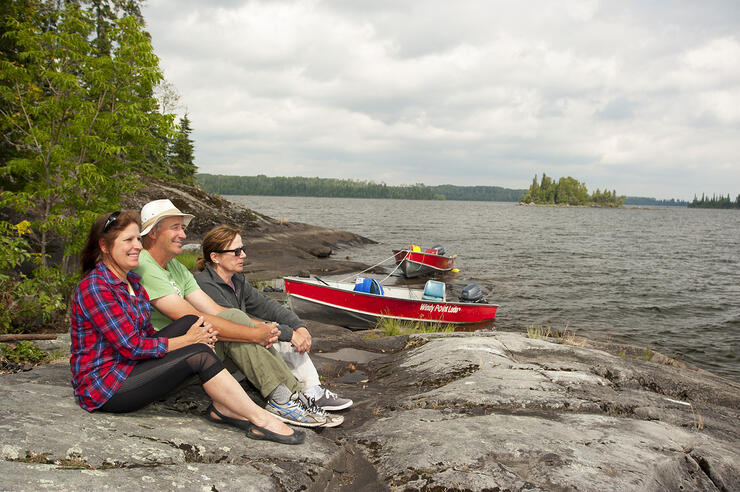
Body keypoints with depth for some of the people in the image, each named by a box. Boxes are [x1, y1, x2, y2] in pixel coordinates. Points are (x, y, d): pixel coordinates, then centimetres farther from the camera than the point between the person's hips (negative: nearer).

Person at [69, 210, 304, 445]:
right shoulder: (95, 287, -19)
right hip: (104, 388, -9)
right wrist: (187, 340, -15)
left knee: (191, 323, -8)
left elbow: (147, 334, 10)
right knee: (199, 355, -22)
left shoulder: (131, 280, 10)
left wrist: (198, 336, -7)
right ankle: (260, 419, -15)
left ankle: (222, 407, -13)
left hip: (129, 366, 9)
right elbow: (131, 346, -22)